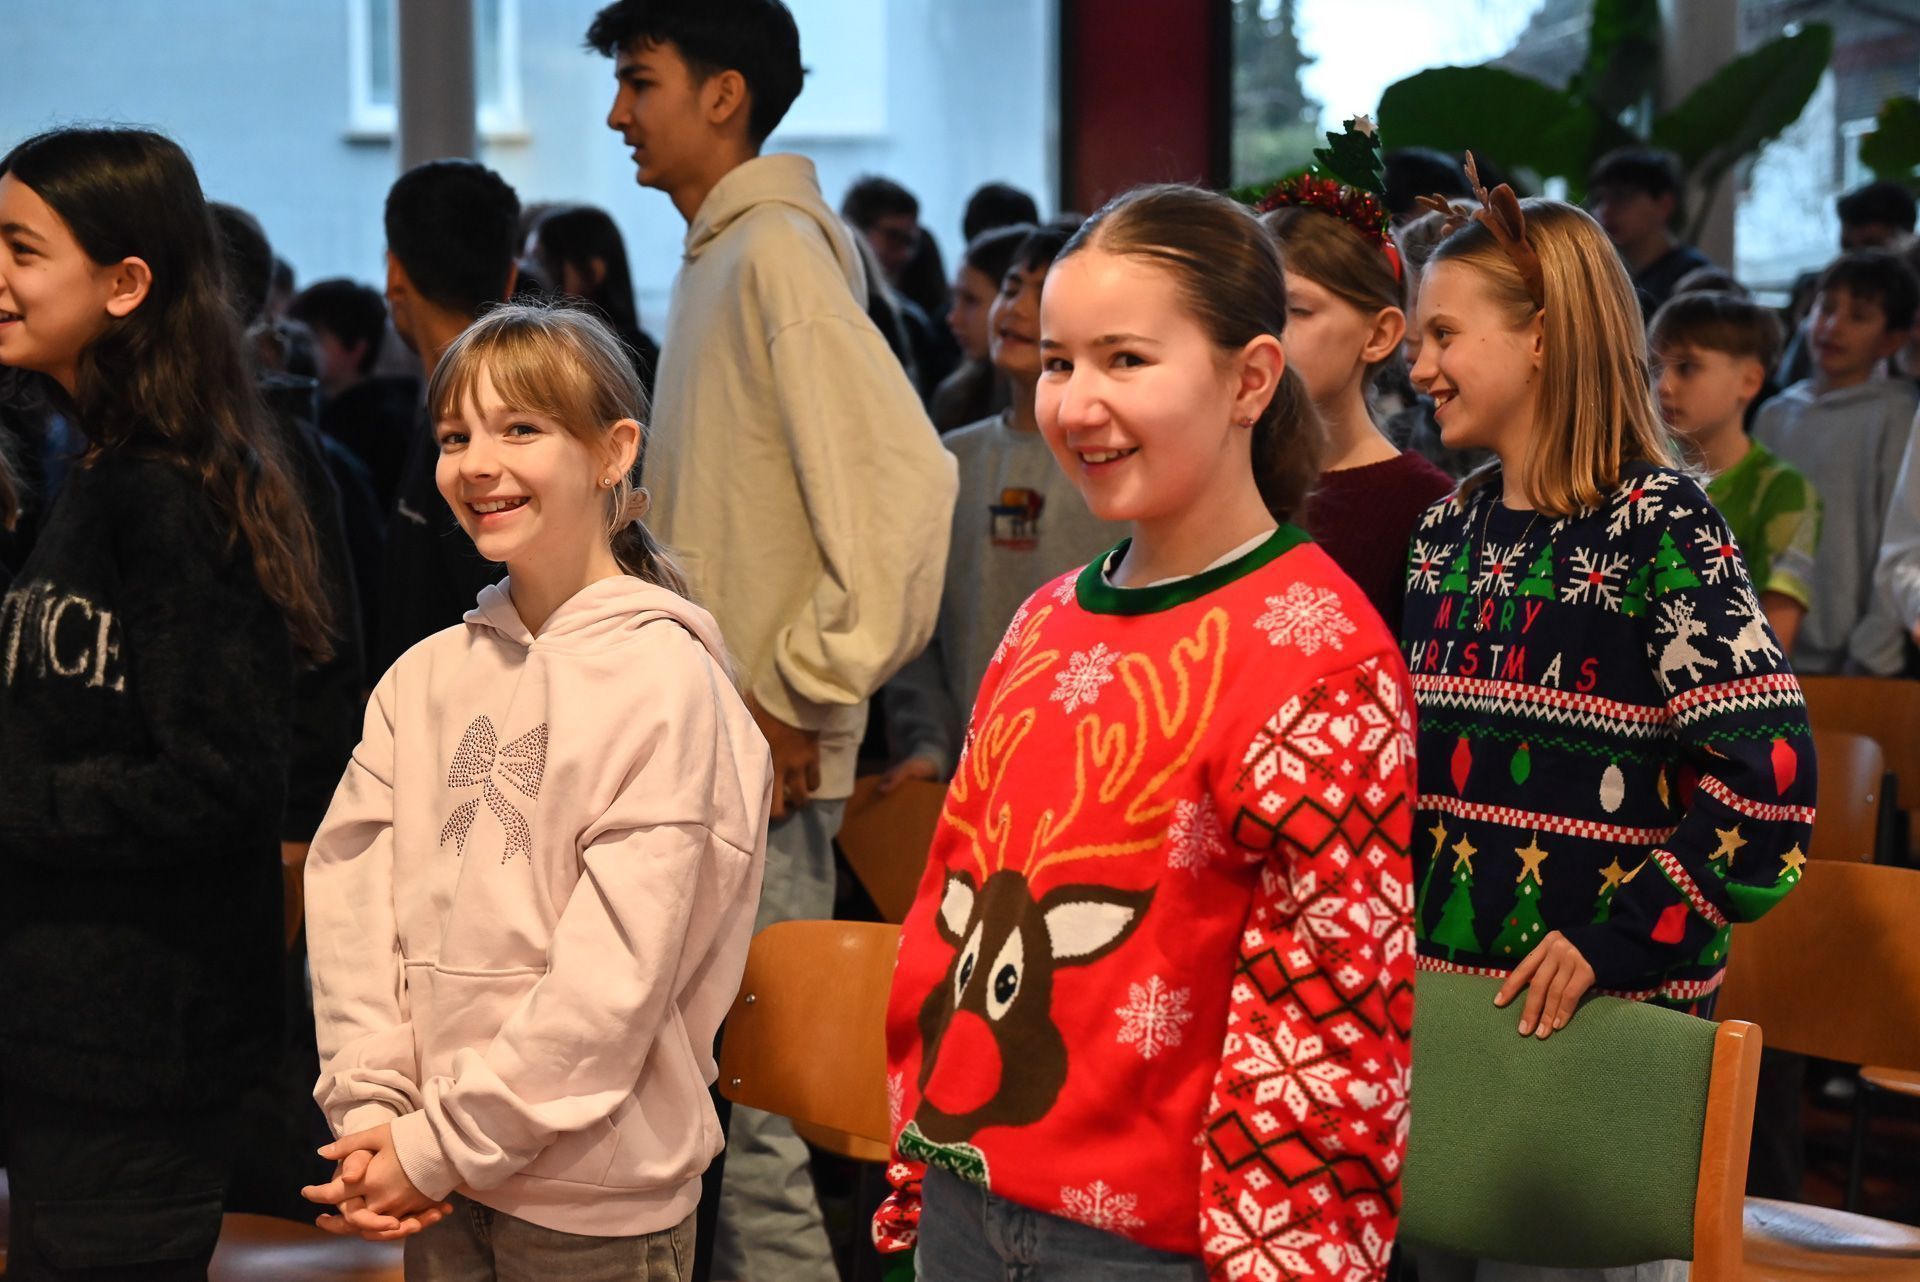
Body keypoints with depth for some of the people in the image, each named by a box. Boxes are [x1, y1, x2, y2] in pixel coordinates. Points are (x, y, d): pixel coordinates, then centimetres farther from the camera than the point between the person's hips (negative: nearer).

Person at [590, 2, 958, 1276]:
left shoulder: (781, 253, -14)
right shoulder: (716, 255, 16)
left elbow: (903, 477, -24)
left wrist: (803, 695, -20)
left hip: (765, 767, -10)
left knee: (754, 1100, -7)